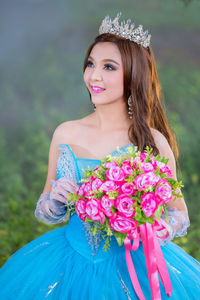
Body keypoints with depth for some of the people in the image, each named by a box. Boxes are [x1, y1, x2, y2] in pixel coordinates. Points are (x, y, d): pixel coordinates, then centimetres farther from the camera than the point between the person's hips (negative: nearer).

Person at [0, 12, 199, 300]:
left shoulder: (152, 141, -11)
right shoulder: (65, 134, -1)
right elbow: (45, 212, 10)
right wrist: (55, 199, -13)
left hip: (135, 266, -2)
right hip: (72, 262, 3)